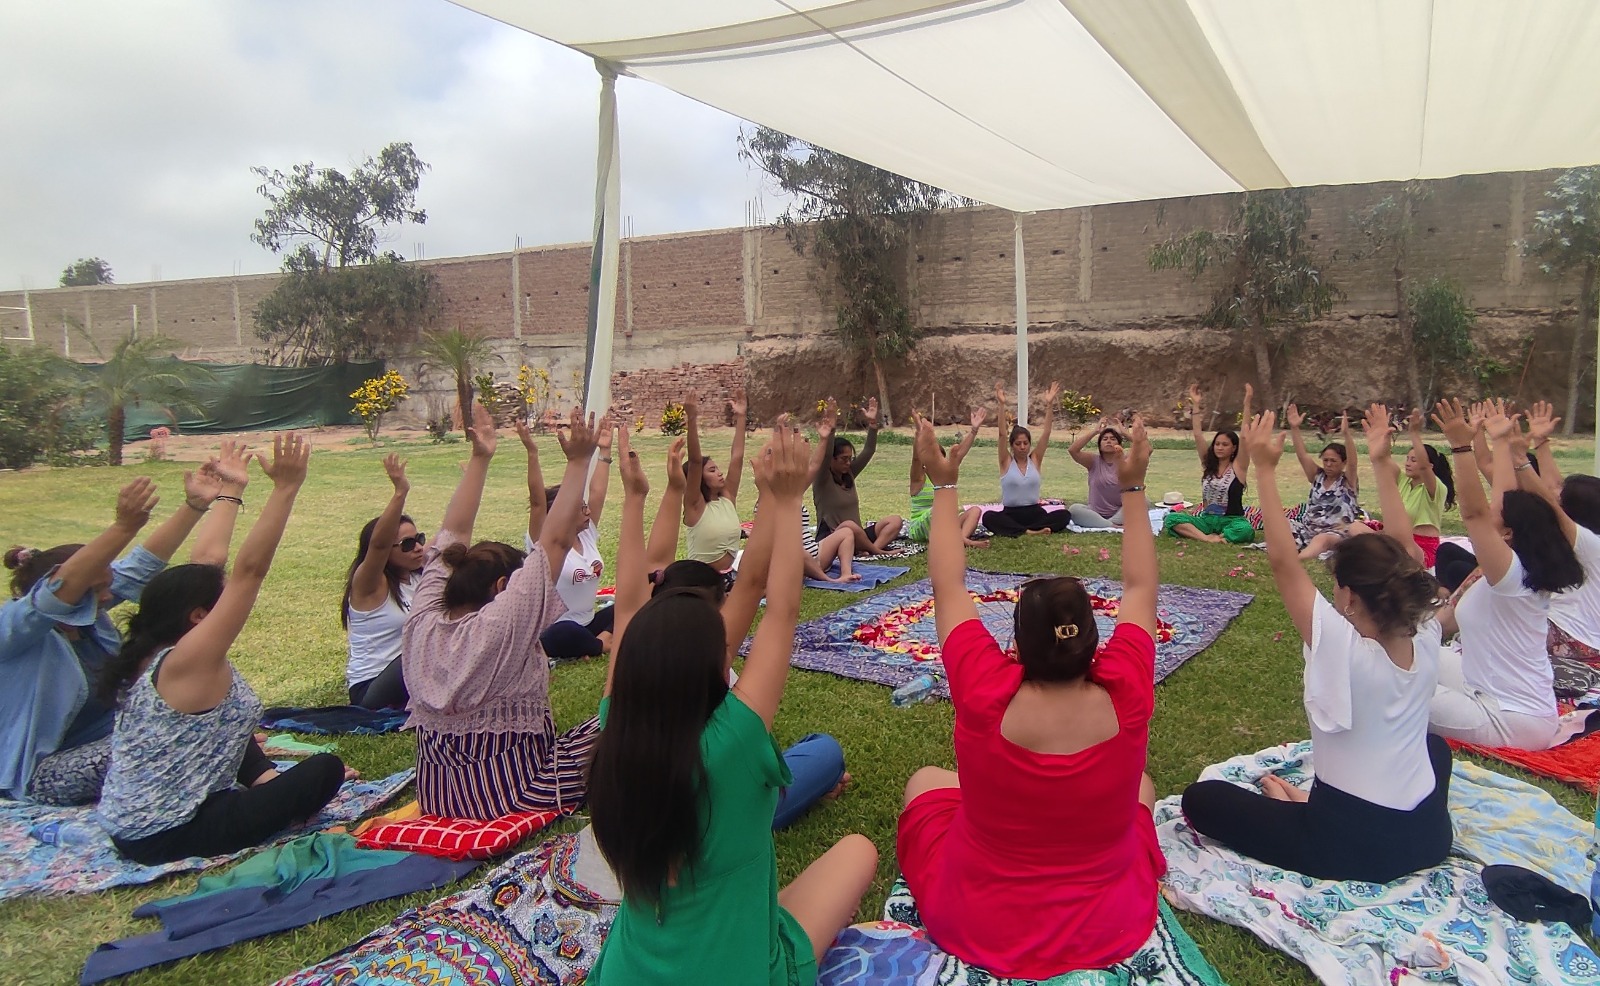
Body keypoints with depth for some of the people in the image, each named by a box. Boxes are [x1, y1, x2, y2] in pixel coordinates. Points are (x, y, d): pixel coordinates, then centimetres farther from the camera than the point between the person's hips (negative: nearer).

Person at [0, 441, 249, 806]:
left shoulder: (87, 614, -1)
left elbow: (145, 562, -6)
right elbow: (63, 587, -41)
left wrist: (197, 504, -16)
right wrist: (125, 526, -56)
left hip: (106, 741, 9)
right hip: (43, 772, -8)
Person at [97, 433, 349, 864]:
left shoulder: (155, 651, 1)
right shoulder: (188, 660, -24)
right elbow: (248, 570, -30)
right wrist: (285, 487, -32)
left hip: (129, 824, 10)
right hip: (167, 836, -10)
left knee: (244, 743, 31)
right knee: (325, 769, -9)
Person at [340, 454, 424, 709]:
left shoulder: (420, 575, 5)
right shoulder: (369, 585, -15)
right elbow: (378, 543, -34)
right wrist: (400, 492, -46)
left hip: (412, 675, 8)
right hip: (369, 691, -8)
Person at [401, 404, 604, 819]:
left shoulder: (423, 623, -5)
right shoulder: (503, 627, -22)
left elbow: (453, 533, 5)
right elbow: (555, 540, -19)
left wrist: (480, 459, 10)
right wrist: (578, 462, -14)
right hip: (511, 795, -7)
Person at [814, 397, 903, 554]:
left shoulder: (849, 475, 11)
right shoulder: (822, 481, -7)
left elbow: (868, 451, 6)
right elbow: (825, 456, -26)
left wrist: (872, 423, -6)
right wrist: (830, 433, -40)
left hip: (855, 537, 7)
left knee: (895, 521, -7)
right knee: (849, 526, -40)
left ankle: (870, 550, -30)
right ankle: (878, 551, -18)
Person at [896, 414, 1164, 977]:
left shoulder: (986, 696, -27)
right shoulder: (1124, 699, -23)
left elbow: (948, 587, -12)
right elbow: (1140, 589, -7)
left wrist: (945, 486, -5)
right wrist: (1133, 489, -3)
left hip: (977, 927, -1)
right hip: (1109, 930, 2)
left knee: (927, 780, 25)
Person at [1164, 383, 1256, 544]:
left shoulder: (1238, 466, -3)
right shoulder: (1208, 463, 7)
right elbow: (1198, 436, 1)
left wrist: (1247, 404, -23)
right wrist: (1195, 405, -4)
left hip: (1231, 520, -4)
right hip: (1207, 519, 4)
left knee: (1246, 530, -39)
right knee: (1171, 518, -21)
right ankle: (1207, 537, -36)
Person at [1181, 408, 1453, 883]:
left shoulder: (1342, 648, -24)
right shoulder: (1425, 640, -8)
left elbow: (1282, 560, -23)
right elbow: (1401, 554, 2)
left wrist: (1266, 469, -20)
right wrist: (1382, 464, 5)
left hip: (1348, 848, -5)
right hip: (1428, 837, 6)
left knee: (1200, 798, 3)